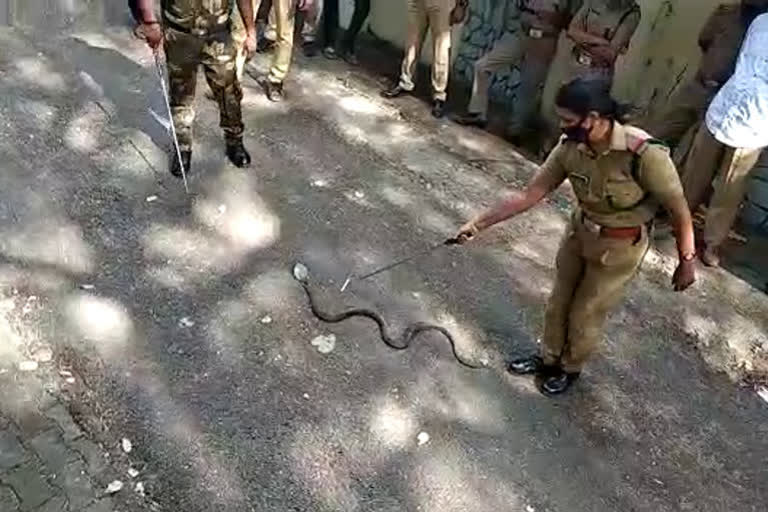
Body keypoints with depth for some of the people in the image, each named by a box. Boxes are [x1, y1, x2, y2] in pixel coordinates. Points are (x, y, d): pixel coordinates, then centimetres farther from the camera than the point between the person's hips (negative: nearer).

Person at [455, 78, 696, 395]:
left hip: (619, 248, -5)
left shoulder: (644, 154, -32)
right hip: (580, 232, 5)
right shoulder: (570, 148, -16)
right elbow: (530, 195, -9)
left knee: (585, 315, 11)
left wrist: (686, 262, -11)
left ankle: (570, 368, 41)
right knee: (559, 302, 20)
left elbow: (680, 211, -20)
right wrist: (479, 223, -11)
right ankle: (549, 359, 46)